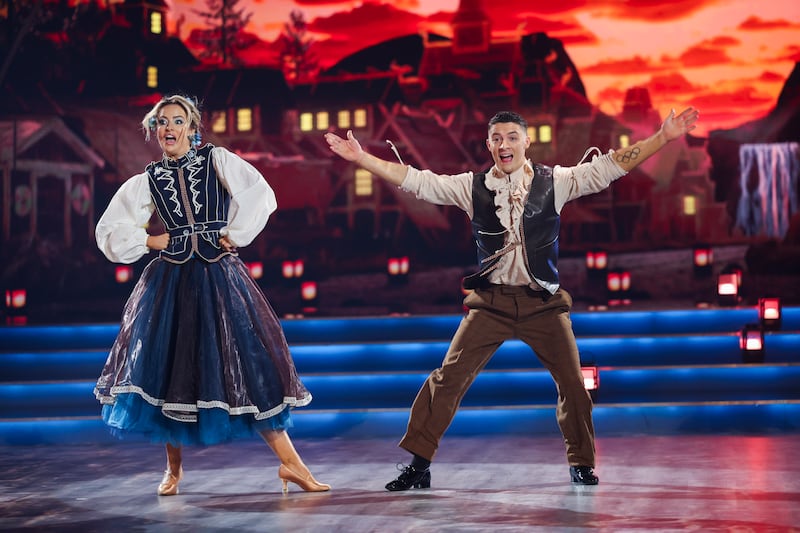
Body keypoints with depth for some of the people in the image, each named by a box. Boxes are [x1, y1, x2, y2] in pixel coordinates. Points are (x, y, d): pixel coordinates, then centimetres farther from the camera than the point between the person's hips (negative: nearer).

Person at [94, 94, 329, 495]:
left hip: (219, 275, -2)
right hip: (170, 279, 2)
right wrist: (152, 242, 2)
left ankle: (289, 462, -3)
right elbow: (110, 231, 10)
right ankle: (174, 468, 16)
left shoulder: (216, 159, 4)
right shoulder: (148, 180, 9)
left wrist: (234, 235, -7)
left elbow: (259, 195, -7)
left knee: (248, 362, -6)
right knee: (167, 367, -1)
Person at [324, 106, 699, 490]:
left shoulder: (555, 182, 1)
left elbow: (610, 167, -3)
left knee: (572, 382, 0)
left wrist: (663, 138, -10)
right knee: (449, 377, -6)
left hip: (544, 303, 0)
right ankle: (418, 464, 1)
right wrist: (360, 157, -5)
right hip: (490, 301, 0)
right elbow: (415, 181, 1)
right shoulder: (472, 187, 3)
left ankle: (582, 464, 20)